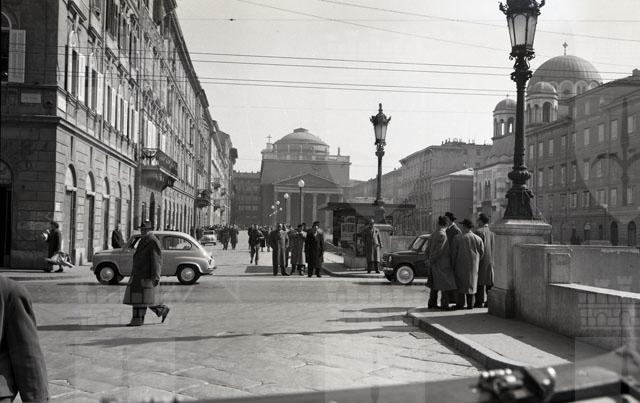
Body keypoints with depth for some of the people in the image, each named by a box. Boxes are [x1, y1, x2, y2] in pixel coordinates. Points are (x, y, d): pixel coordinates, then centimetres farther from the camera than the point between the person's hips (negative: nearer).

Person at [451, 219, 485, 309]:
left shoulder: (457, 237, -7)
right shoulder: (477, 238, 2)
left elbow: (454, 252, -7)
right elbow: (482, 252, 3)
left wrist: (453, 264, 2)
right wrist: (476, 261, 15)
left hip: (461, 263, -3)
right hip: (473, 265, 3)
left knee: (460, 282, 5)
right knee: (471, 282, 10)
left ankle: (460, 303, 0)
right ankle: (470, 304, 9)